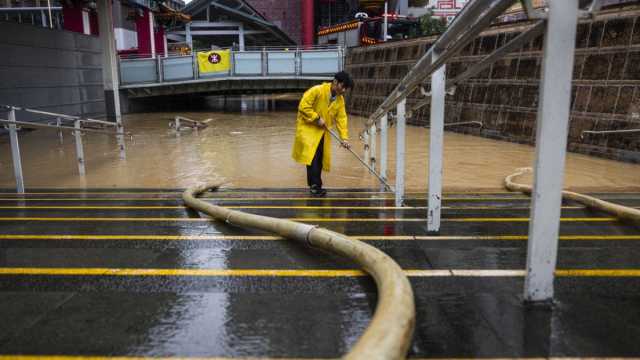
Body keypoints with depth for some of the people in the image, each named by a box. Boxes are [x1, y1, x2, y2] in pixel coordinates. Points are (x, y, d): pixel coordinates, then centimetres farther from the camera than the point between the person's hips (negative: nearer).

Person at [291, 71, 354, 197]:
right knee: (313, 156, -20)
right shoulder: (317, 90, -18)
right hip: (307, 127, -6)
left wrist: (344, 137, -9)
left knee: (320, 159, 6)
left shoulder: (340, 100, 2)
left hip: (323, 132, 7)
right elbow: (303, 106, -20)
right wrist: (317, 118, -20)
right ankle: (315, 185, -18)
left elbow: (341, 118, 0)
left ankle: (314, 186, 17)